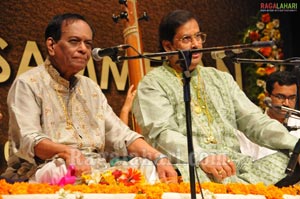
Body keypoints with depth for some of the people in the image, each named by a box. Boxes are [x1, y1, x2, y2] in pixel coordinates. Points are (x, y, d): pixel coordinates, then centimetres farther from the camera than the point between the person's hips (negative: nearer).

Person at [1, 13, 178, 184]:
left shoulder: (91, 88, 21)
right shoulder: (27, 84, 0)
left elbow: (120, 135, 12)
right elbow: (28, 140, -15)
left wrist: (158, 158, -5)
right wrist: (65, 152, -35)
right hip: (45, 171, -6)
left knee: (147, 167, -19)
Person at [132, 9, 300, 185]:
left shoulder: (222, 79, 24)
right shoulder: (153, 84, 7)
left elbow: (255, 121, 15)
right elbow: (162, 134, -9)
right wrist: (202, 157, -28)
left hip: (238, 166, 5)